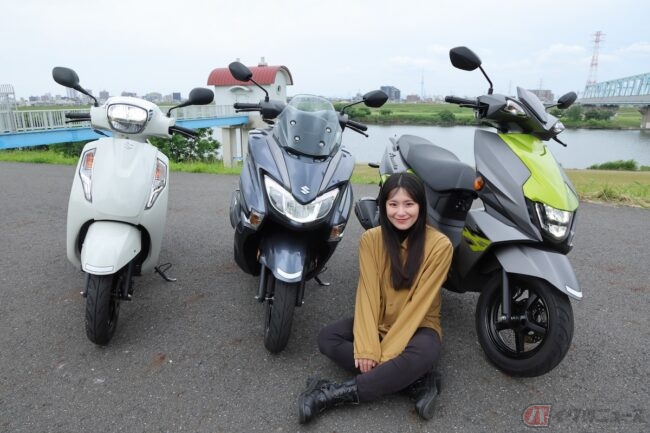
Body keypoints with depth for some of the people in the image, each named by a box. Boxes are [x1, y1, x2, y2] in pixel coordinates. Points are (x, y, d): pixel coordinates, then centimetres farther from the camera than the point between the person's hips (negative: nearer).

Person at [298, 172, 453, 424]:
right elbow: (368, 294, -15)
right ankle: (416, 380, -21)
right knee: (327, 338, -18)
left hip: (418, 326, -3)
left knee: (423, 355, -36)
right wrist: (367, 347, -25)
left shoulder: (439, 245, -19)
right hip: (377, 323, 4)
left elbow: (418, 304, -21)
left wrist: (385, 353, -24)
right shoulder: (371, 239, -11)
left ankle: (333, 395, -27)